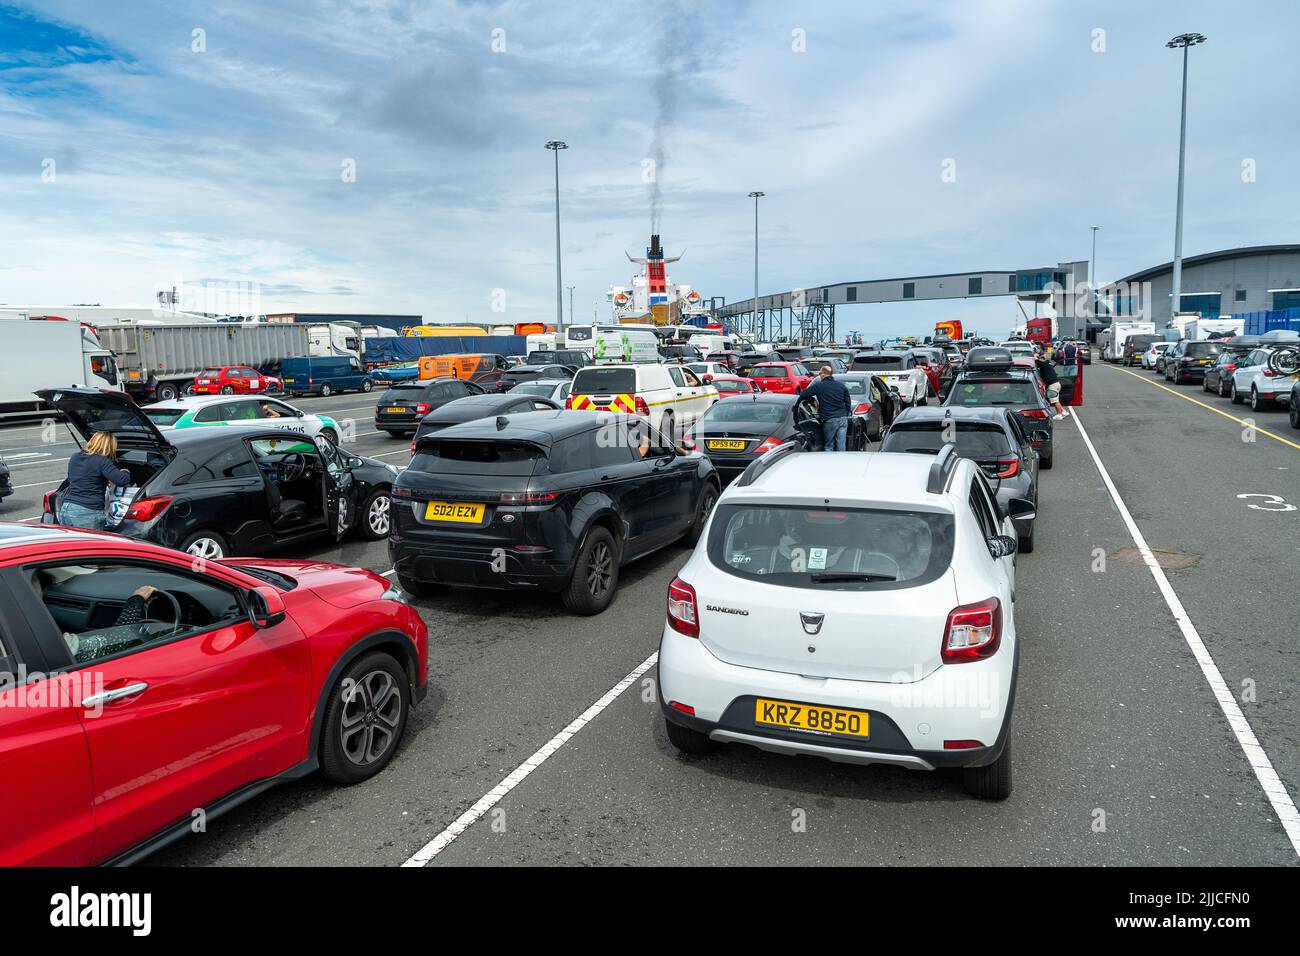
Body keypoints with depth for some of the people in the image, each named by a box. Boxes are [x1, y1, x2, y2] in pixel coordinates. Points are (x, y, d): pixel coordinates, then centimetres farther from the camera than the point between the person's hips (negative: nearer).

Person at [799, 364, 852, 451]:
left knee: (828, 447, 2)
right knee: (841, 446, 3)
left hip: (830, 420, -4)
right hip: (843, 419, 4)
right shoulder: (841, 385, 13)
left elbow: (802, 394, 4)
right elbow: (848, 403, 17)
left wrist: (813, 400, 18)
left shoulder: (818, 386, -1)